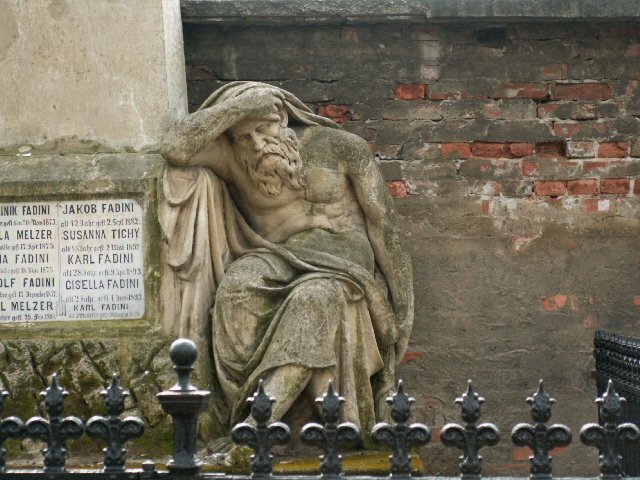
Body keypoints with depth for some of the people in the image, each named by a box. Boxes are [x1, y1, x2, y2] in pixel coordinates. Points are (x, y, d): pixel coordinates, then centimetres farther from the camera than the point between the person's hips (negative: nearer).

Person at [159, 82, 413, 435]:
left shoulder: (339, 148, 2)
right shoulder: (232, 158, 6)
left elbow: (383, 224, 5)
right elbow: (174, 148, -12)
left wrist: (402, 306, 1)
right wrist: (240, 104, -13)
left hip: (344, 260, -2)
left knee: (315, 297, -38)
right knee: (239, 284, -33)